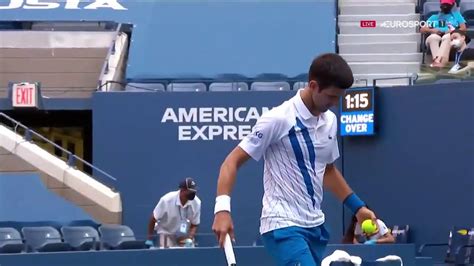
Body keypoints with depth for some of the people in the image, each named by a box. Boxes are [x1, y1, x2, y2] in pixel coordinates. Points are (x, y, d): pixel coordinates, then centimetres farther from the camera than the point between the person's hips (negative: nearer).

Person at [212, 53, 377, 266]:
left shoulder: (330, 121, 9)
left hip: (315, 226, 8)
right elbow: (232, 162, -12)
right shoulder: (278, 119, -14)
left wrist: (357, 206, 20)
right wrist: (222, 208, -24)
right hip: (283, 226, -8)